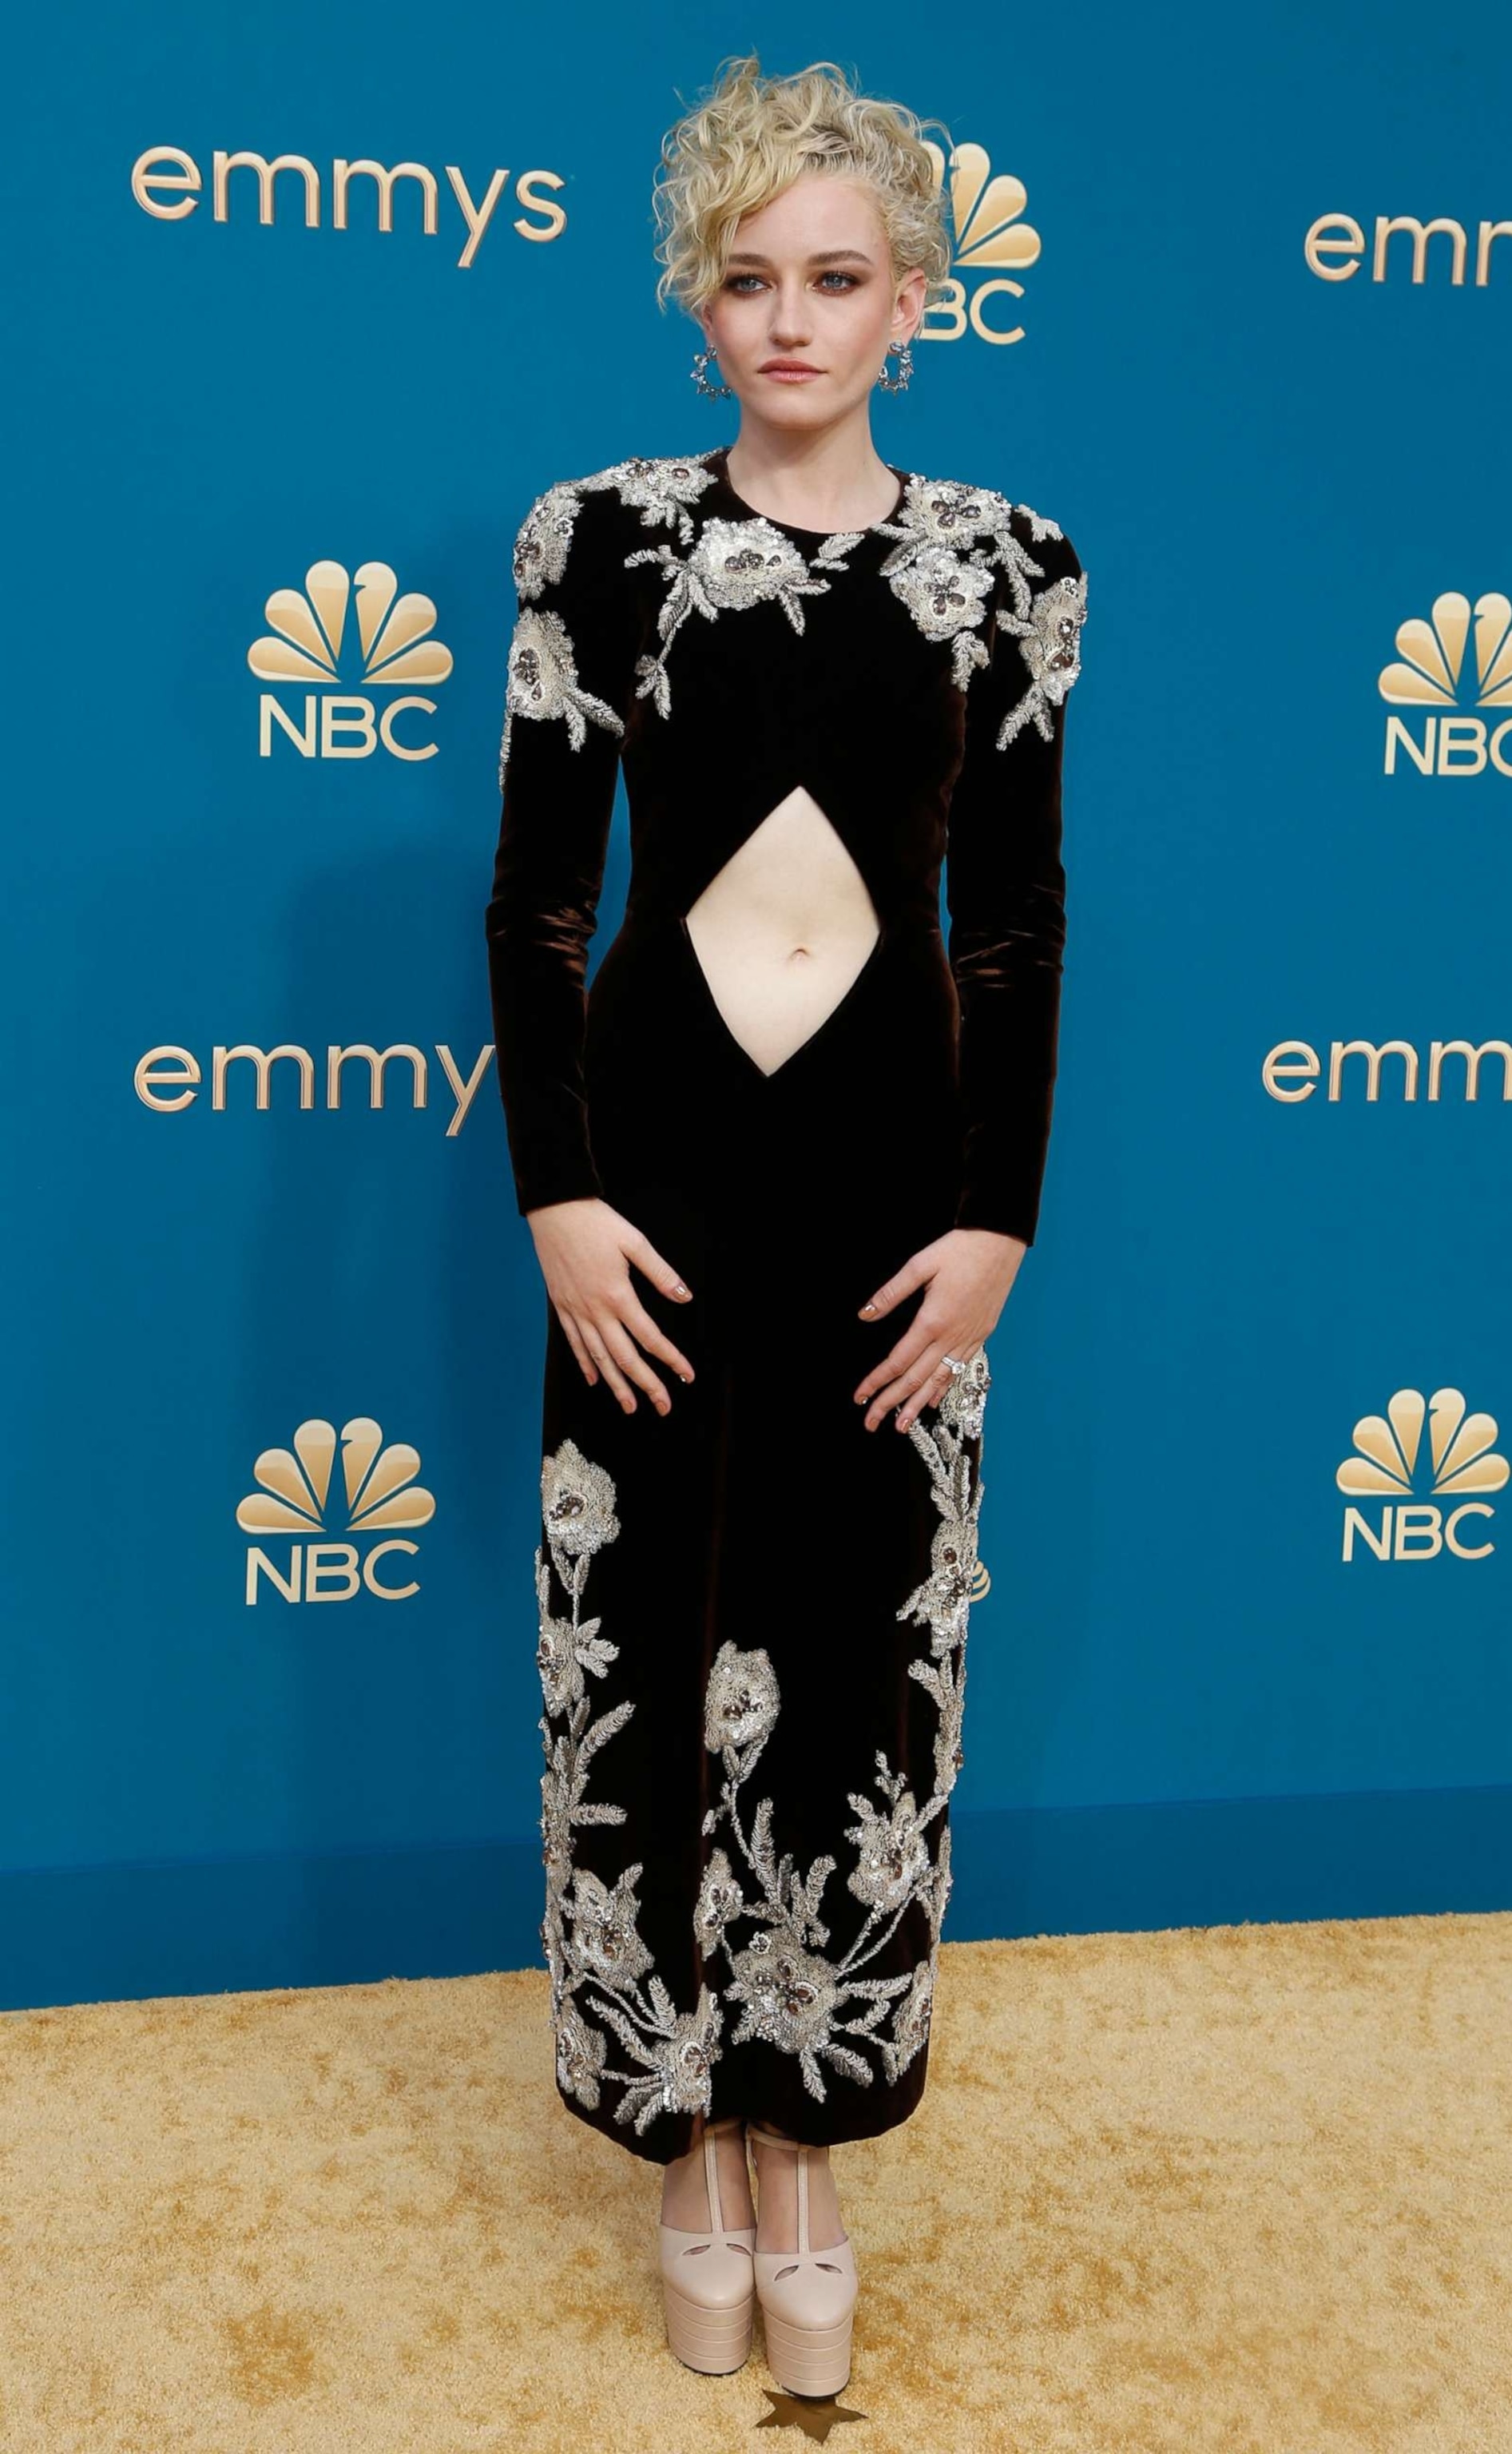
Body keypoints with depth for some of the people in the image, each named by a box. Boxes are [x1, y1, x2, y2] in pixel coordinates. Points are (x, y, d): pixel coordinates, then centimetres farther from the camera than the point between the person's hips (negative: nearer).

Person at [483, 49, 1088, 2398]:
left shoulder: (1008, 561, 3)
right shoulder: (596, 535, 1)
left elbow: (1019, 916, 4)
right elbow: (535, 891, 0)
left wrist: (998, 1216, -2)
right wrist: (557, 1190, -8)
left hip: (893, 1151, 1)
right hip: (658, 1145, 0)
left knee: (862, 1655, 8)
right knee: (654, 1651, 6)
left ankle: (811, 2145, 28)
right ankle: (691, 2137, 28)